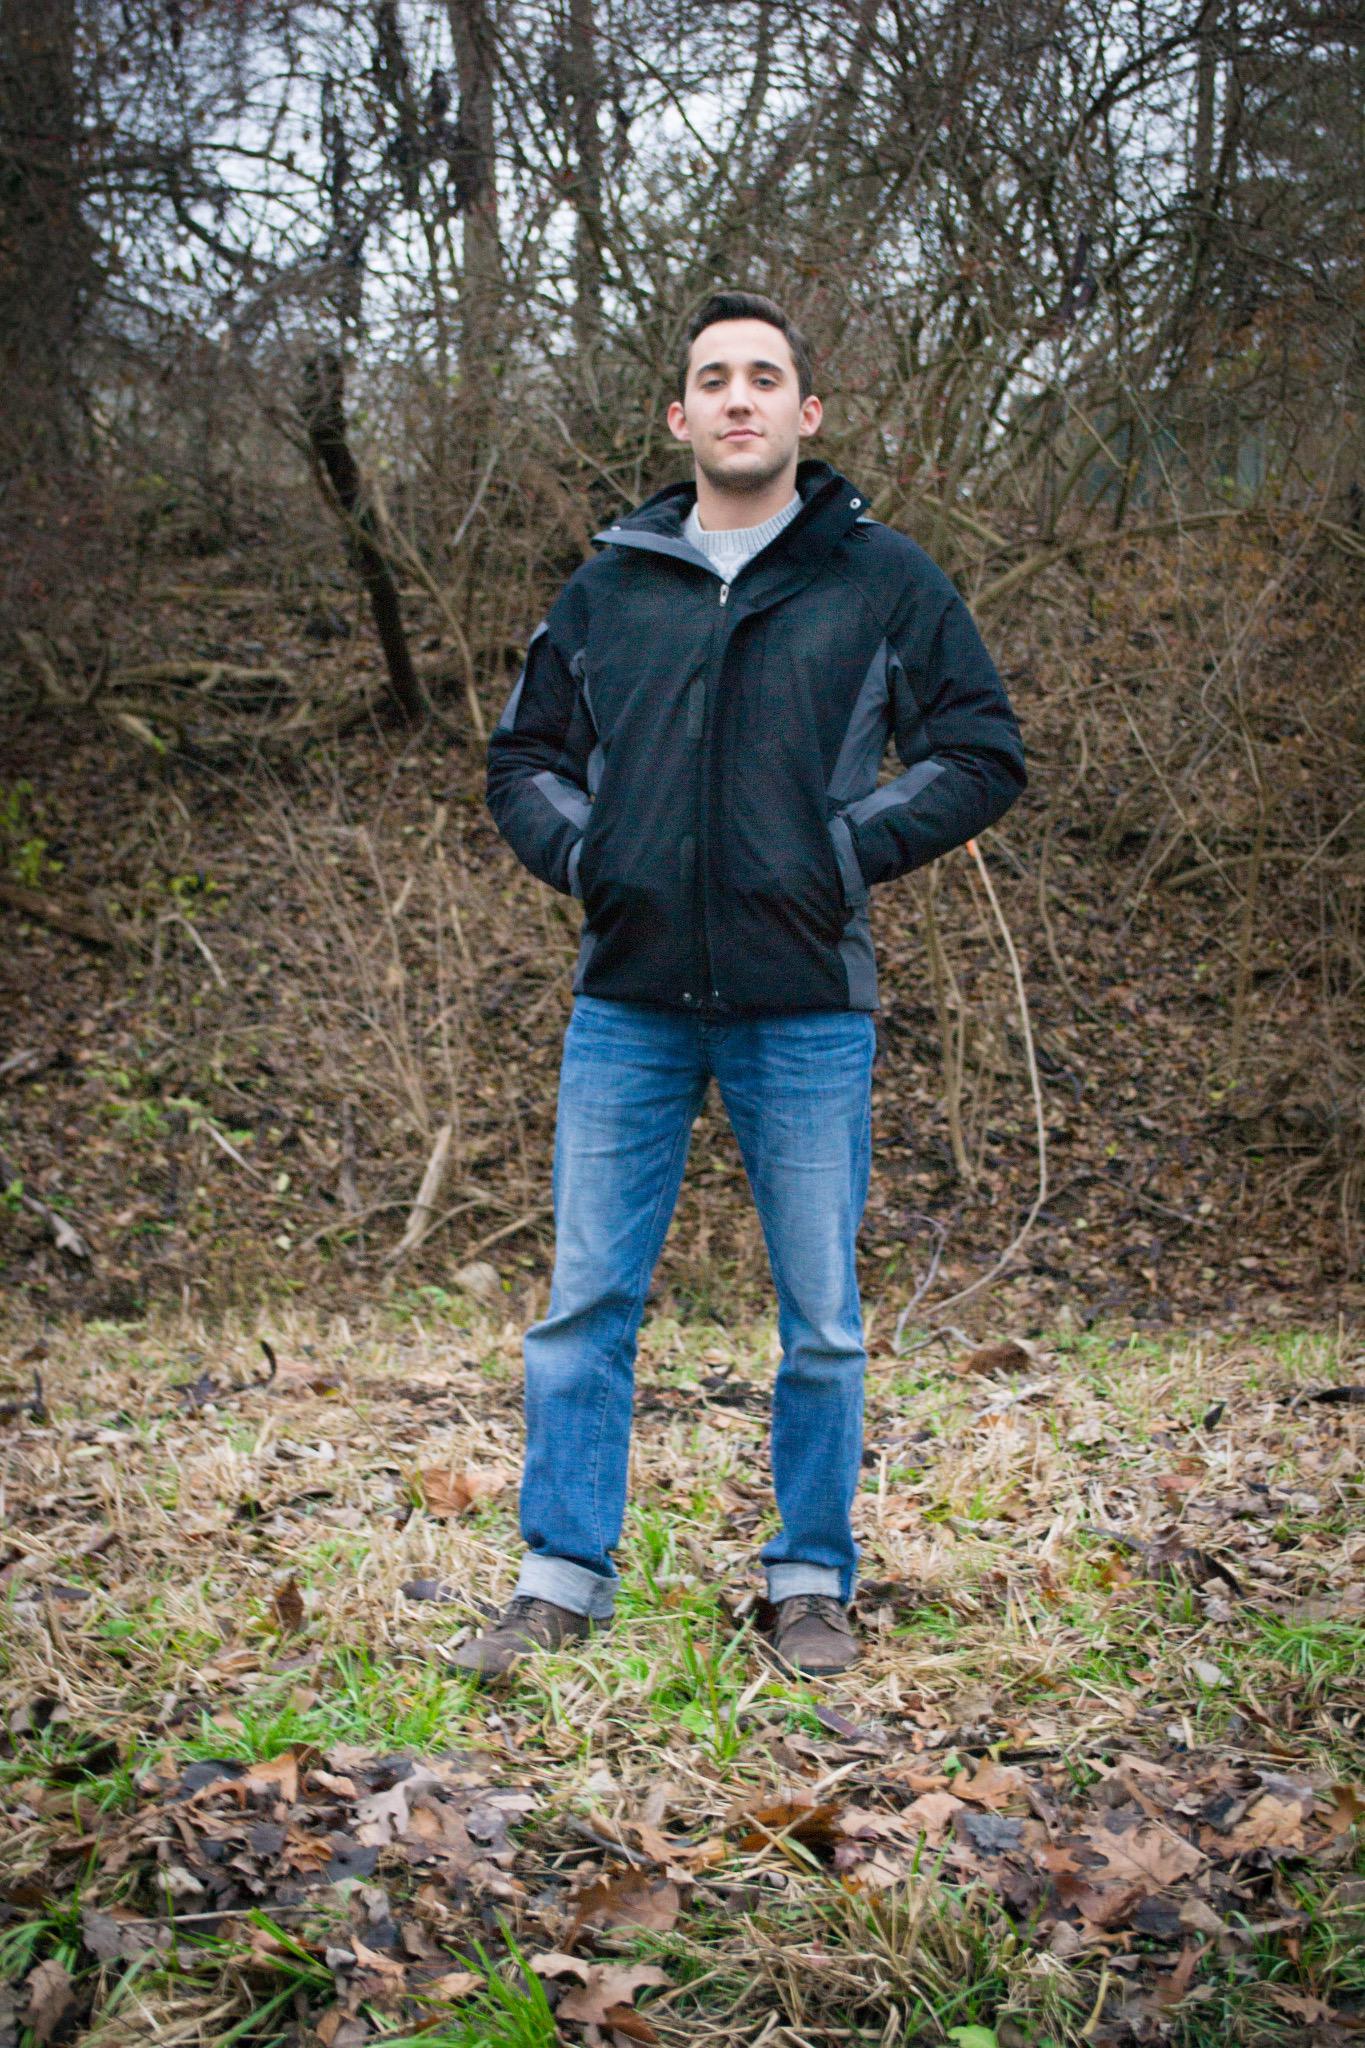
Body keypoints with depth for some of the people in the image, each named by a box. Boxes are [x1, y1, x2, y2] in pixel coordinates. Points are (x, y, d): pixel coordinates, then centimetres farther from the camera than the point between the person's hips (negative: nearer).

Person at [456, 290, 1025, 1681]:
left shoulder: (883, 580, 3)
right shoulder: (607, 587, 10)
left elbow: (982, 754, 4)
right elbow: (523, 757, 18)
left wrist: (846, 851, -7)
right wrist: (583, 855, 0)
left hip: (808, 1008, -2)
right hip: (629, 1004, 2)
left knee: (822, 1320, 6)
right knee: (585, 1302, 4)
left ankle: (812, 1582, 21)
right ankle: (562, 1579, 16)